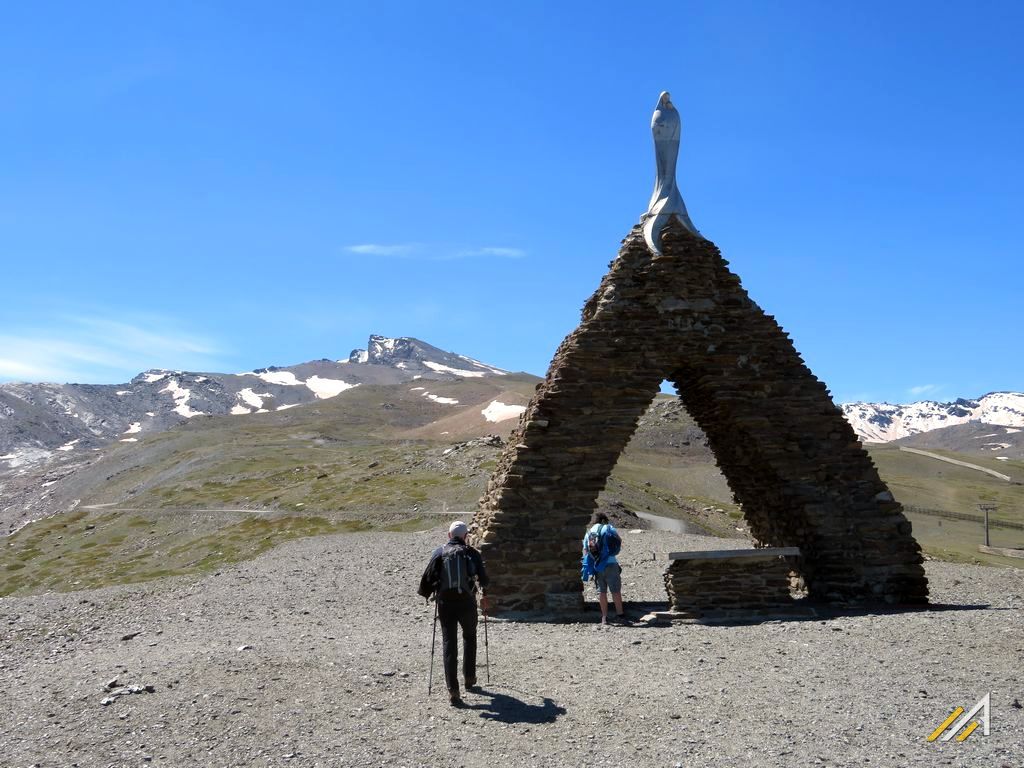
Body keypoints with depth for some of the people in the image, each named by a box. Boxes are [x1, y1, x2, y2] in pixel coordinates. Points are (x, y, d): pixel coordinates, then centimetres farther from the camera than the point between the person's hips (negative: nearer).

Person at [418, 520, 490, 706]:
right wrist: (483, 594, -4)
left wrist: (427, 593, 16)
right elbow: (482, 575, -8)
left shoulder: (439, 553, 4)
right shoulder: (471, 553, 2)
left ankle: (452, 690, -7)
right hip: (467, 602, 0)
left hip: (445, 604, 0)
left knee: (449, 644, 2)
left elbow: (427, 578, 1)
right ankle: (469, 678, 30)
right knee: (469, 637, 24)